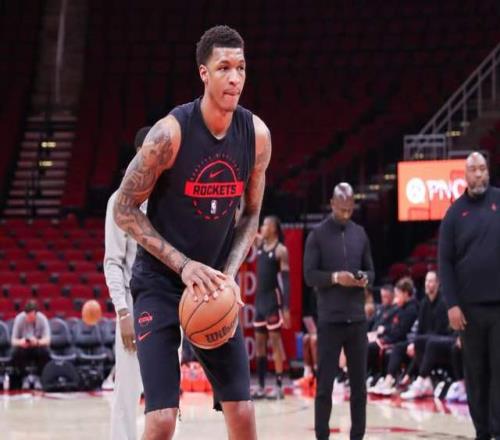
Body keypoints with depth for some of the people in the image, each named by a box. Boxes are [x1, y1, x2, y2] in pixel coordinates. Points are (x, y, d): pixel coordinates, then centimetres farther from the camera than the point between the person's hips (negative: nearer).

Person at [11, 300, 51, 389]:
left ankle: (37, 377, -10)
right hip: (24, 348, 0)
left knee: (45, 352, -33)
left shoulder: (42, 319, -19)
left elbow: (47, 340, -25)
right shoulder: (19, 319, -19)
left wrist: (37, 342, -47)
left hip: (38, 347, 0)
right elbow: (13, 341, -18)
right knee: (16, 353, -32)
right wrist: (20, 342, -42)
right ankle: (25, 377, -9)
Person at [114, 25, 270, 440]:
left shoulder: (257, 135, -6)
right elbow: (124, 209, -13)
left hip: (214, 282, 5)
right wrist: (184, 265, -20)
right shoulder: (171, 132, -21)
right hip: (161, 282, -4)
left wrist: (229, 274, -9)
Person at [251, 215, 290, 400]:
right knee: (259, 342, 8)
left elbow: (286, 280, -13)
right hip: (260, 299, 8)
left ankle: (279, 387, -5)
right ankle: (261, 386, 12)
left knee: (275, 341, -7)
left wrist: (286, 308, -18)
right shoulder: (260, 243, 10)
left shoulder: (281, 250, -11)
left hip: (273, 299, -8)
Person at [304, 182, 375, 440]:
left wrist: (365, 278, -8)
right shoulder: (318, 235, -1)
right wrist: (335, 277, -21)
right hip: (330, 319, -4)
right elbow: (309, 275, -5)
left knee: (359, 382, 6)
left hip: (357, 318, 4)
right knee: (325, 383, -1)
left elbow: (371, 270, 15)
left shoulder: (360, 234, 11)